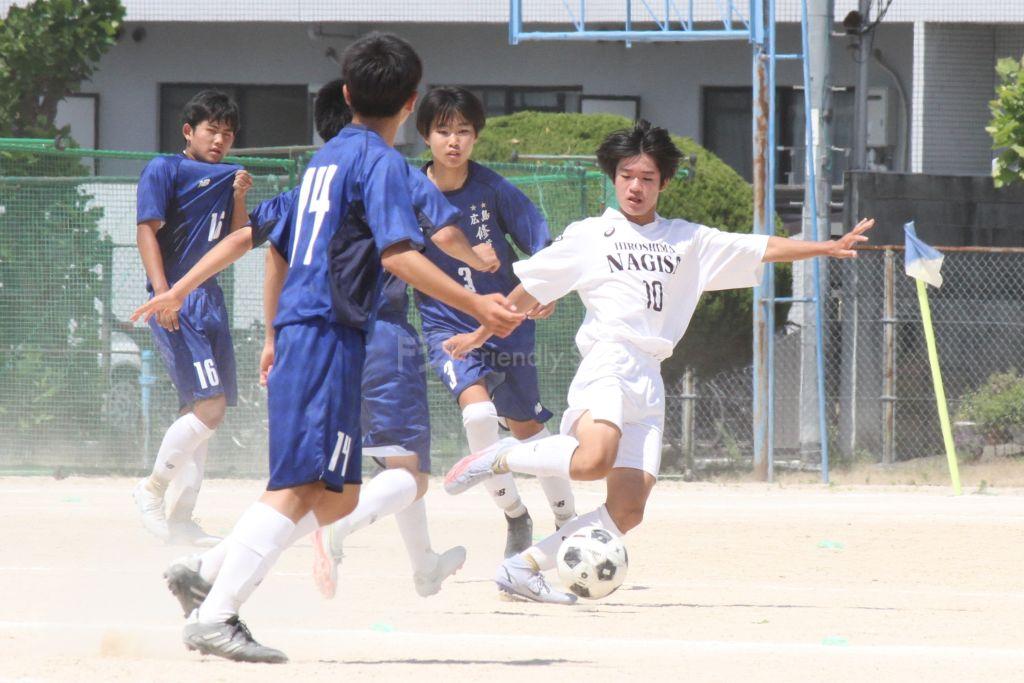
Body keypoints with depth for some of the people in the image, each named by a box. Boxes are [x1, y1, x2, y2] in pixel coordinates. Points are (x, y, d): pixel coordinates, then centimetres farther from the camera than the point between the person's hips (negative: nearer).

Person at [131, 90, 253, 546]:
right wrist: (162, 292, -24)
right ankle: (152, 489, -2)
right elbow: (147, 230, -12)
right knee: (210, 406, -17)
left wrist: (238, 200, 2)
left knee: (200, 412, 8)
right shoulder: (165, 171, -4)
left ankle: (181, 518, 13)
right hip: (176, 300, -8)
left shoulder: (225, 179, 18)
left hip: (209, 299, 8)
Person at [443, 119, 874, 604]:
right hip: (607, 360, -5)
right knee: (594, 460, -34)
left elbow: (764, 250, 20)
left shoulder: (688, 241, 21)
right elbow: (530, 291, 16)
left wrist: (828, 247, 10)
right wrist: (481, 334, 16)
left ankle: (524, 567, 2)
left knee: (628, 510, -7)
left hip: (649, 381, 5)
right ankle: (501, 458, -11)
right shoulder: (587, 237, 12)